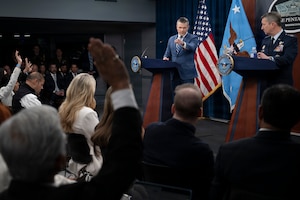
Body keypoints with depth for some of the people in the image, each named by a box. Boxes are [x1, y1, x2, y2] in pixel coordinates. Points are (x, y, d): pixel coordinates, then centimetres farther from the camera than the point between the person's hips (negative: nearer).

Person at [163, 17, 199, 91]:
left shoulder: (193, 38, 0)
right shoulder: (171, 39, 16)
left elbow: (191, 47, -21)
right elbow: (167, 53, 19)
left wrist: (182, 43, -42)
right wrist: (165, 57, -5)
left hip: (187, 74, -4)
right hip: (174, 74, 5)